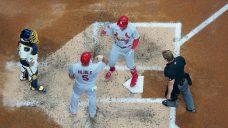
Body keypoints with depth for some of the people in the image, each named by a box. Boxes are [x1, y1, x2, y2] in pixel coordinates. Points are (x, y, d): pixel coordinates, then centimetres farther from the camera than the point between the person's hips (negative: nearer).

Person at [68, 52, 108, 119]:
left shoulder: (74, 67, -38)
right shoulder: (95, 67, -41)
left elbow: (71, 76, -16)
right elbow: (106, 61, -25)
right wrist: (101, 57, -4)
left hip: (79, 86, 1)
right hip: (90, 88, -1)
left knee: (75, 96, 34)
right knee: (92, 98, 32)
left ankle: (73, 111, 60)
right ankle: (92, 114, 57)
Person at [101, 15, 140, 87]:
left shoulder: (132, 29, -34)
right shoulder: (114, 26, -31)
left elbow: (136, 39, -16)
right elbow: (104, 33, -23)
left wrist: (132, 49, -21)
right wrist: (104, 32, -47)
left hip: (128, 49, -2)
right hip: (117, 47, 2)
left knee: (130, 64, 10)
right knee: (111, 61, 19)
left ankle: (135, 76, 44)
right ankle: (111, 69, 57)